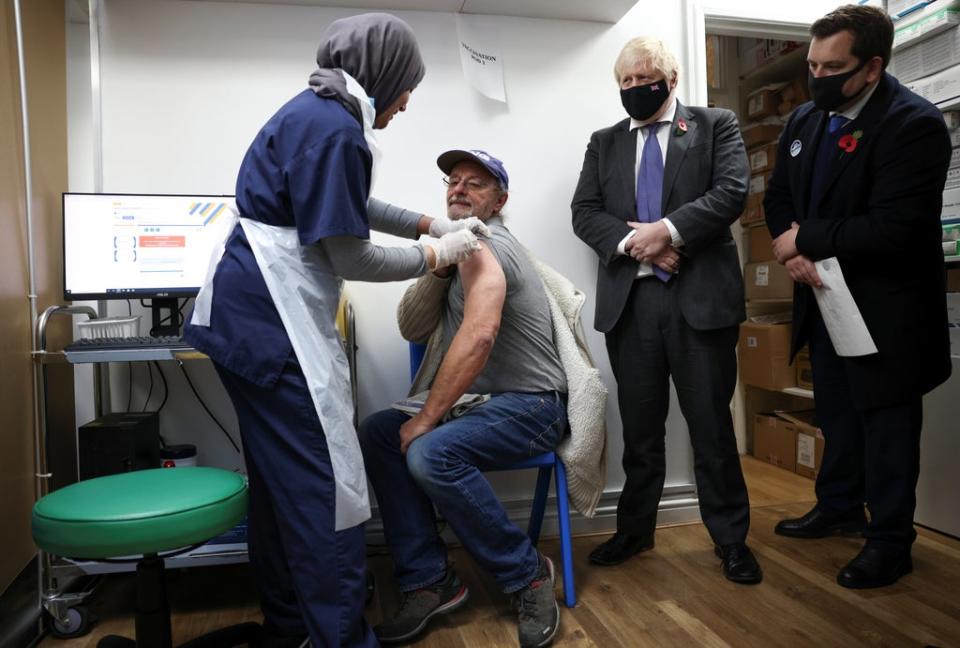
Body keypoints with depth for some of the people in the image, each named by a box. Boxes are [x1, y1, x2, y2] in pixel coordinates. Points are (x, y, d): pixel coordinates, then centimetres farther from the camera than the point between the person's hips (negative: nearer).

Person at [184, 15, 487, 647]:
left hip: (253, 318, 11)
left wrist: (430, 223, 26)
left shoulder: (319, 112, 15)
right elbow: (347, 257, -15)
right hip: (272, 324, -11)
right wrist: (436, 255, -2)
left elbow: (352, 206, 28)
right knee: (326, 488, -5)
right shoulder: (333, 129, -17)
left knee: (281, 479, 17)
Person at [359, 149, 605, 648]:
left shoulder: (483, 245, -14)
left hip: (530, 405, -8)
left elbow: (478, 336, -31)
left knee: (430, 453, -31)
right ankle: (428, 581, -2)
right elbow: (411, 328, 6)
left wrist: (427, 417, -24)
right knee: (378, 432, -8)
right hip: (482, 402, 9)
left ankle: (528, 574, -8)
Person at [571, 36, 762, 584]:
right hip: (629, 301, 3)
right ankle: (635, 529, 27)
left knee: (712, 426, 6)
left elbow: (732, 192, -5)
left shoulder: (717, 125, 9)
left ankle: (730, 537, 23)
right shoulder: (604, 143, 17)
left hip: (701, 297, -2)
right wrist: (632, 241, -10)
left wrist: (668, 229, -15)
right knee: (639, 429, 12)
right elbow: (585, 212, 6)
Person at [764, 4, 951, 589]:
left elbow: (890, 229, -27)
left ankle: (891, 542, 21)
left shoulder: (916, 124, -19)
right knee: (836, 411, 20)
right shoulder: (805, 120, 5)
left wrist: (804, 241, -18)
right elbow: (778, 197, 10)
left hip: (884, 306, -7)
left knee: (886, 421, 5)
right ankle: (839, 507, 39)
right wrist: (795, 252, -10)